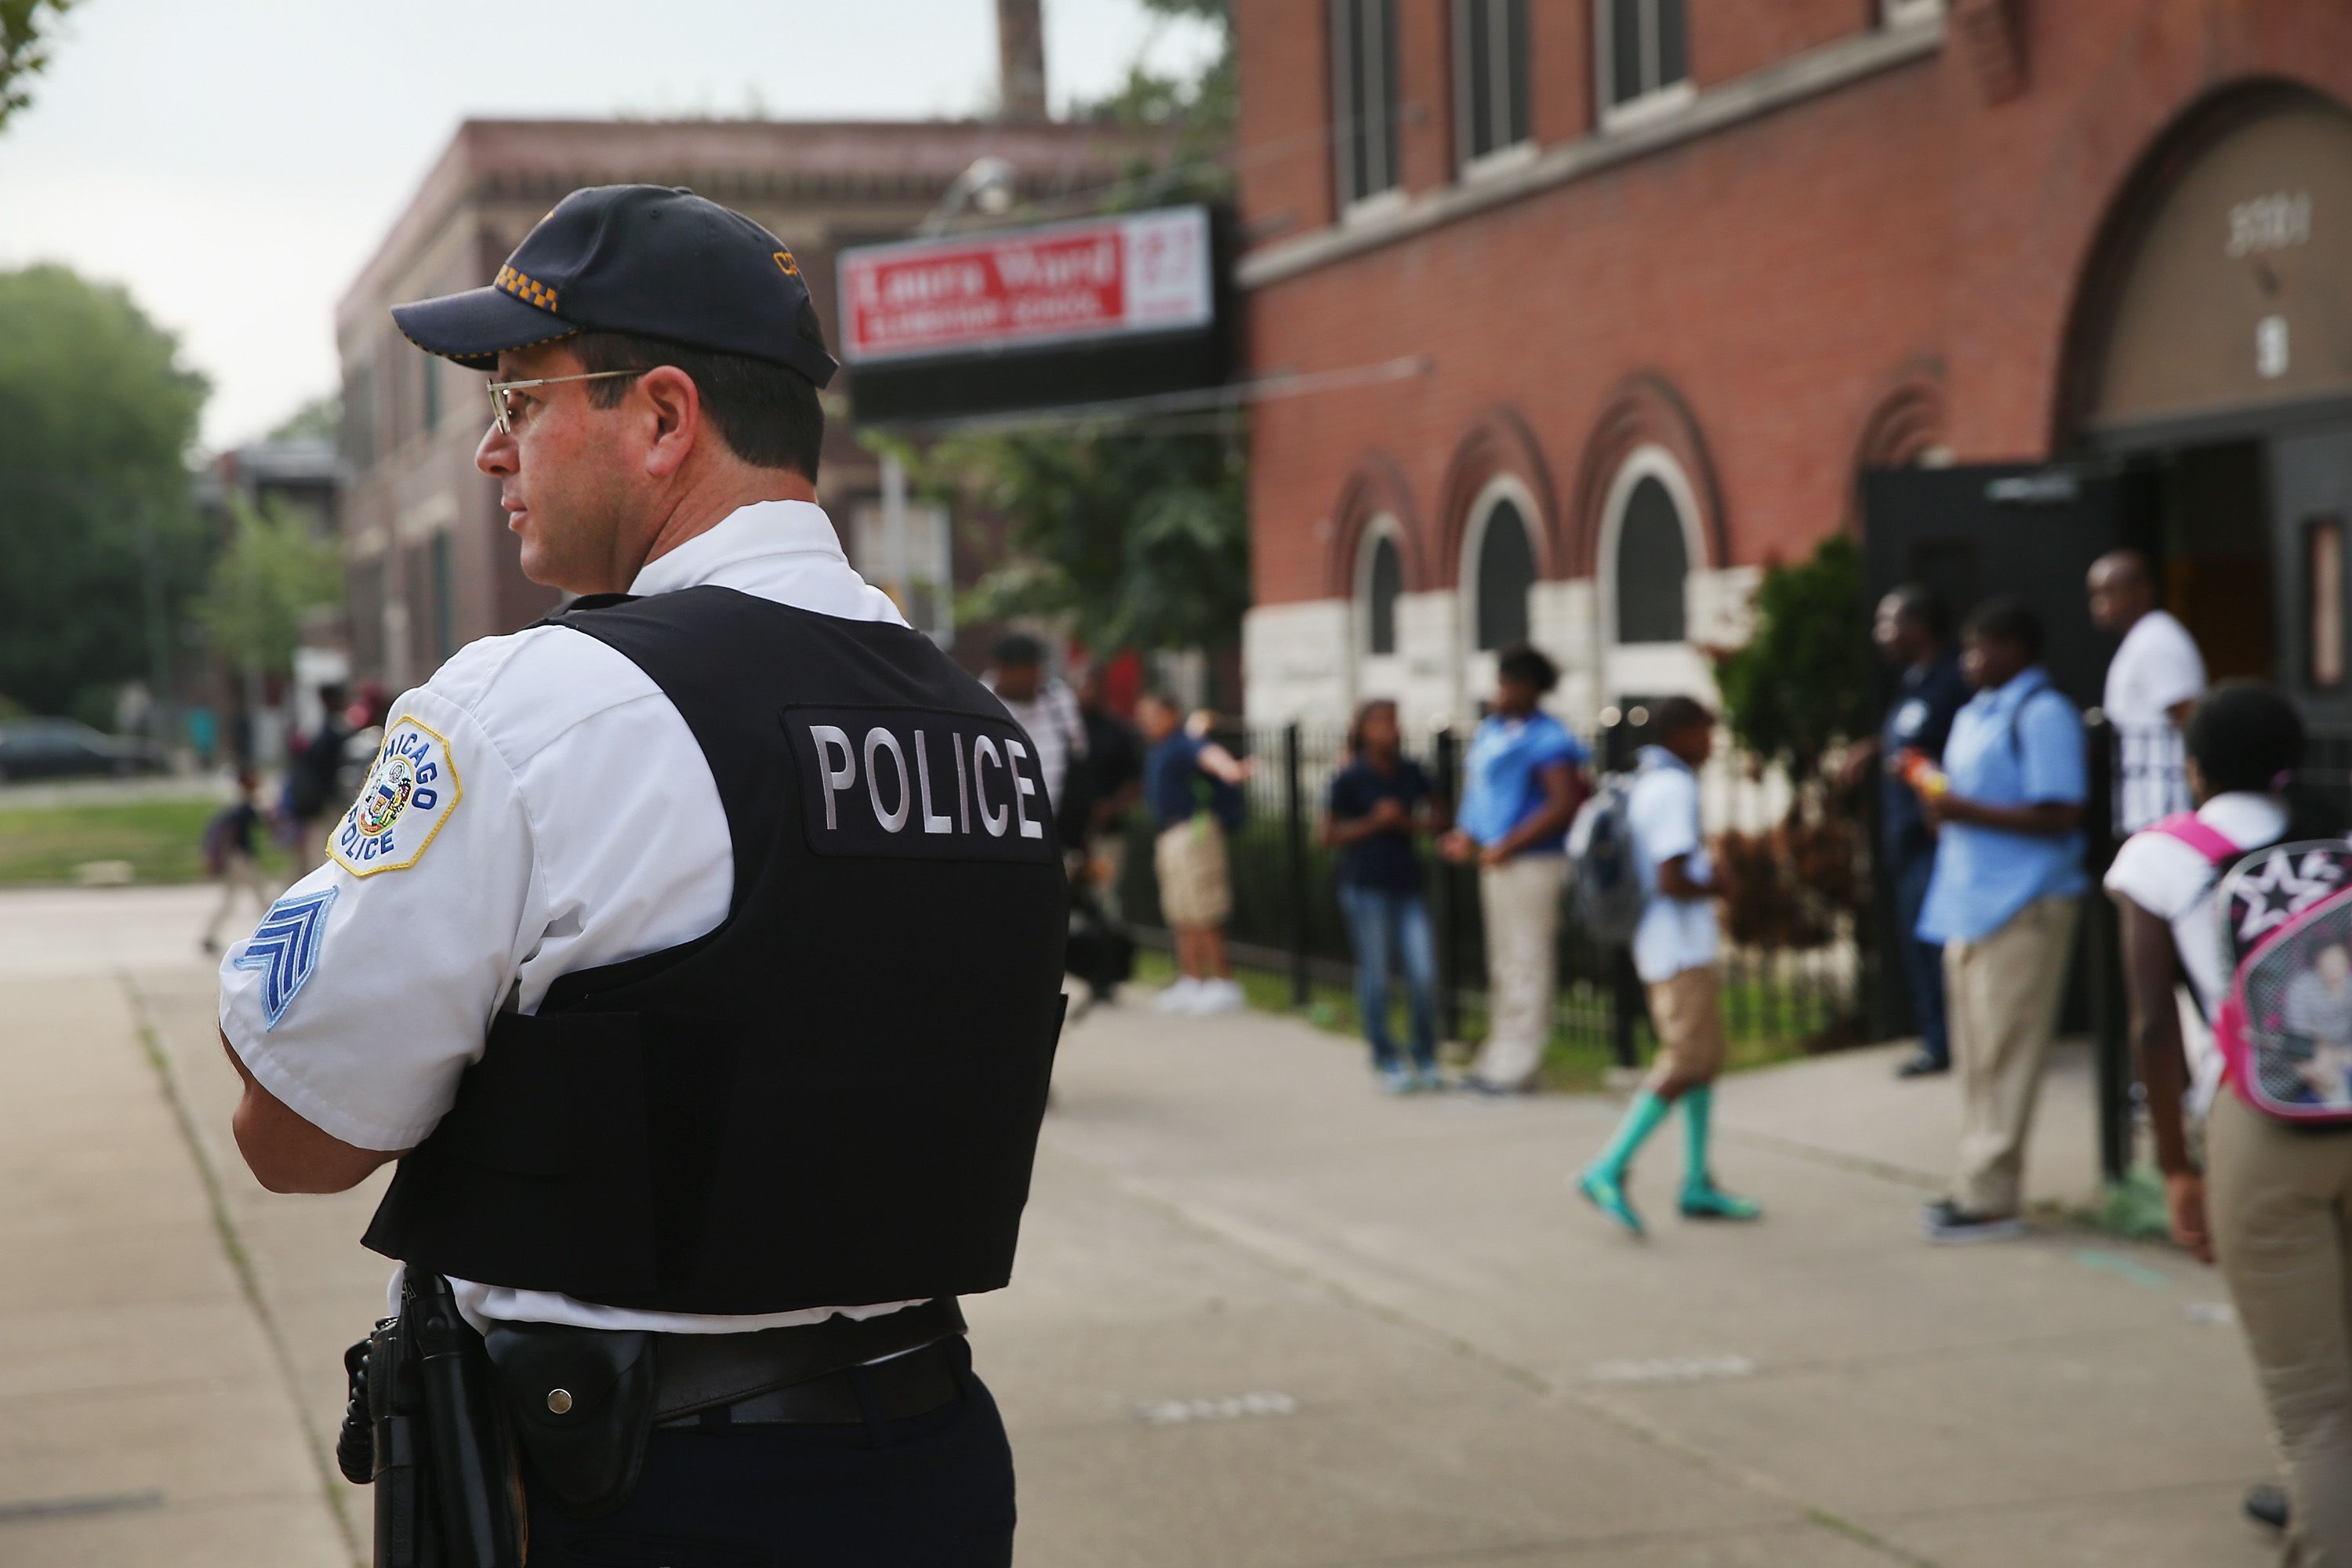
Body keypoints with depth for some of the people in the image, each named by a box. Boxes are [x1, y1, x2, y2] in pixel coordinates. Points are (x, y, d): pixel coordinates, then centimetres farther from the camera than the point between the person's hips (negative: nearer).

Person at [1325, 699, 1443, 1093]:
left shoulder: (1411, 773, 4)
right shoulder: (1350, 779, -7)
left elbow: (1433, 813, 17)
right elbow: (1330, 834, -4)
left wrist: (1411, 824, -3)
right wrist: (1374, 823, -14)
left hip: (1408, 883, 3)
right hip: (1367, 886, -3)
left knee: (1423, 975, 0)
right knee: (1375, 975, 3)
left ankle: (1426, 1059, 15)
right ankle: (1386, 1062, 13)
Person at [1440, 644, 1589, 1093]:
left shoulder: (1547, 739, -14)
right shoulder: (1489, 730, 14)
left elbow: (1565, 803, -21)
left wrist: (1507, 845, -21)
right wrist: (1467, 836, 10)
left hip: (1532, 863, -10)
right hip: (1498, 862, 10)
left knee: (1525, 964, -6)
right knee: (1502, 967, 15)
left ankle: (1515, 1069, -3)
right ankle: (1499, 1060, 23)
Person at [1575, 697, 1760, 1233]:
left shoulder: (1645, 782, 13)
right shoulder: (1675, 790, -17)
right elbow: (1672, 882, -23)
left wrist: (1707, 863, 17)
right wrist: (1720, 888, -7)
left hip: (1661, 944, 10)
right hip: (1681, 948, -10)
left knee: (1705, 1058, 13)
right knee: (1685, 1063, -9)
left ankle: (1698, 1184, 15)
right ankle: (1609, 1170, -12)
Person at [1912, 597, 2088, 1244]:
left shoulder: (2042, 715, -11)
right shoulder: (1974, 716, 18)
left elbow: (2061, 817, -17)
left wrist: (1968, 813, -19)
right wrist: (1938, 802, 4)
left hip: (2022, 908, -9)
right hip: (1972, 902, 9)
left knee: (2004, 1054, -7)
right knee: (1975, 1054, 13)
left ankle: (1991, 1197, -4)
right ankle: (1978, 1184, 20)